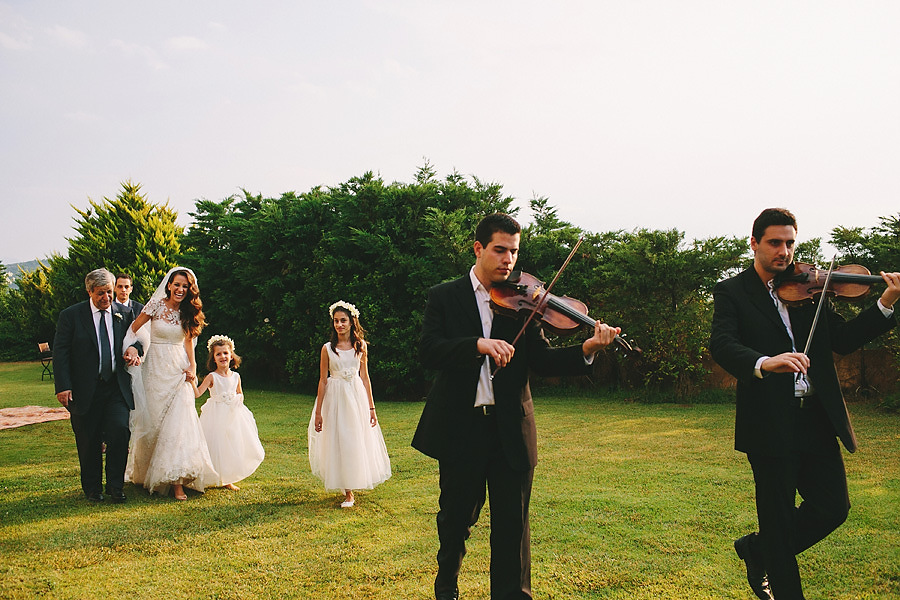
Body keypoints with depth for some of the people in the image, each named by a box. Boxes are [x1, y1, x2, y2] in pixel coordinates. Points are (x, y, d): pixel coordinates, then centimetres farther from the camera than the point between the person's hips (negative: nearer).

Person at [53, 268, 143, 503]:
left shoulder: (124, 314, 7)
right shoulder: (71, 315, 0)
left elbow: (135, 338, 20)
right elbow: (60, 352, -2)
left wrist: (134, 348, -6)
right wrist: (63, 386, -11)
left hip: (117, 388, 1)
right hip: (85, 390, -1)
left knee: (120, 431, -13)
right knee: (88, 441, 7)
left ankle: (115, 486, 4)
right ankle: (92, 488, 26)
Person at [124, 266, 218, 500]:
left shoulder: (187, 312, 7)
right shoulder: (156, 305, -5)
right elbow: (132, 330, -1)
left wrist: (192, 367, 1)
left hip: (179, 370, 2)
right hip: (156, 369, -2)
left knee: (179, 423, -9)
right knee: (154, 421, 5)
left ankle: (176, 480, -10)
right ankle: (147, 474, 26)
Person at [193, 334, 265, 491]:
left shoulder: (236, 377, 5)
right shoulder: (212, 377, -8)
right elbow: (197, 393, -17)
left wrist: (240, 399, 1)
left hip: (233, 415, 4)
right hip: (216, 416, -4)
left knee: (233, 447, 9)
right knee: (217, 447, -3)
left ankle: (228, 480, 23)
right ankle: (217, 479, 14)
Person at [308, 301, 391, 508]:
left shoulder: (361, 346, 2)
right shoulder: (327, 348, -2)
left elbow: (365, 377, 6)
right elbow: (323, 380, 0)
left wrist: (371, 407, 5)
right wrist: (318, 412, -1)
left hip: (357, 397, 1)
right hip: (335, 398, -1)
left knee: (359, 441, 6)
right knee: (339, 442, 2)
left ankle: (355, 480, 27)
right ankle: (348, 492, 12)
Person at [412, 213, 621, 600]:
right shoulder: (445, 297, 2)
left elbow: (542, 360, -3)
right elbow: (428, 351, -13)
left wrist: (586, 349, -21)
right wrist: (479, 345, -30)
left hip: (510, 429, 1)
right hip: (460, 427, 0)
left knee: (512, 522, 3)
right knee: (456, 517, 15)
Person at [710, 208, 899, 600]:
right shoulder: (732, 292, -2)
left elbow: (843, 340, 5)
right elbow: (722, 346, -19)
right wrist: (763, 363, -38)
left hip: (818, 420, 5)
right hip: (770, 424, -5)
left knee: (833, 508, 9)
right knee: (779, 520, 5)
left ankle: (757, 550, 31)